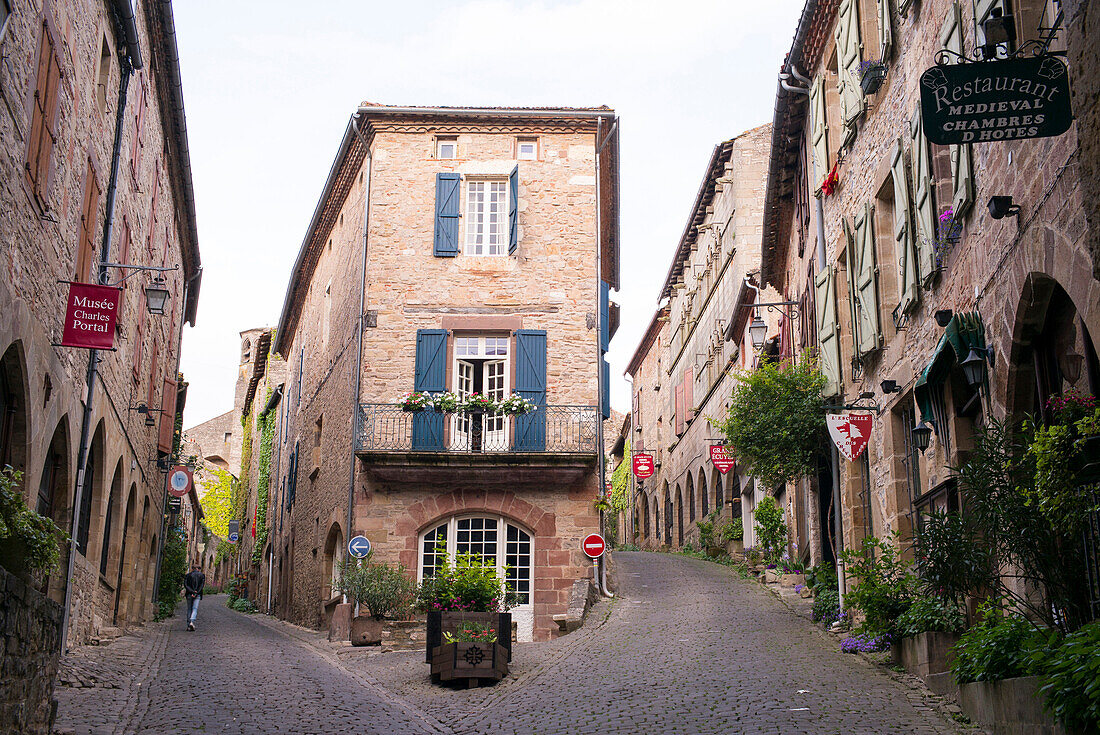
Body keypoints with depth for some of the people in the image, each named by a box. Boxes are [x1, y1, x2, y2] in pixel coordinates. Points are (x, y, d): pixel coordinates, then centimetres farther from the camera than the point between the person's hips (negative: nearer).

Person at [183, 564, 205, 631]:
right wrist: (196, 593, -10)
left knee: (189, 609, 9)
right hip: (197, 595, -1)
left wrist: (192, 592, -11)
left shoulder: (188, 575, 5)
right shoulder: (202, 575, 3)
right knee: (195, 609, -2)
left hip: (189, 594, 1)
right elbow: (202, 586, -6)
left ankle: (189, 625, 7)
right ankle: (192, 622, -25)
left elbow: (185, 585, -5)